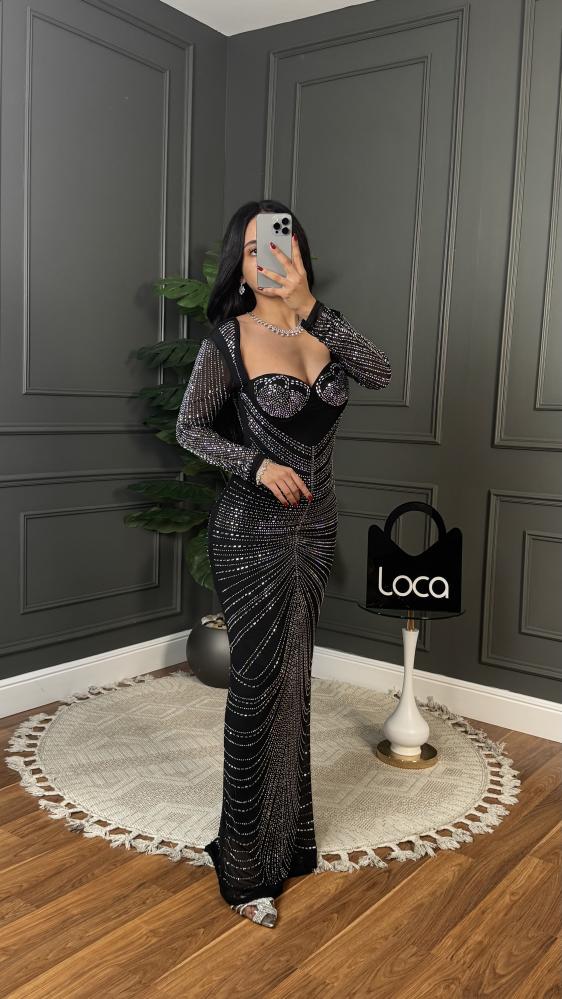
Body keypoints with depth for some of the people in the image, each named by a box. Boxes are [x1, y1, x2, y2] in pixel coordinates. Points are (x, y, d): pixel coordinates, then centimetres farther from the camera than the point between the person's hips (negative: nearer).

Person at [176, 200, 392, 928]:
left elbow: (381, 373, -14)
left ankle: (285, 828, 37)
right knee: (258, 683, 0)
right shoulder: (227, 340, -9)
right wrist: (258, 465, -18)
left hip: (315, 527, 5)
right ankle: (248, 863, 16)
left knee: (293, 677, 16)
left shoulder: (322, 327, 3)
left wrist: (307, 306, -22)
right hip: (253, 531, -5)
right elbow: (189, 428, -4)